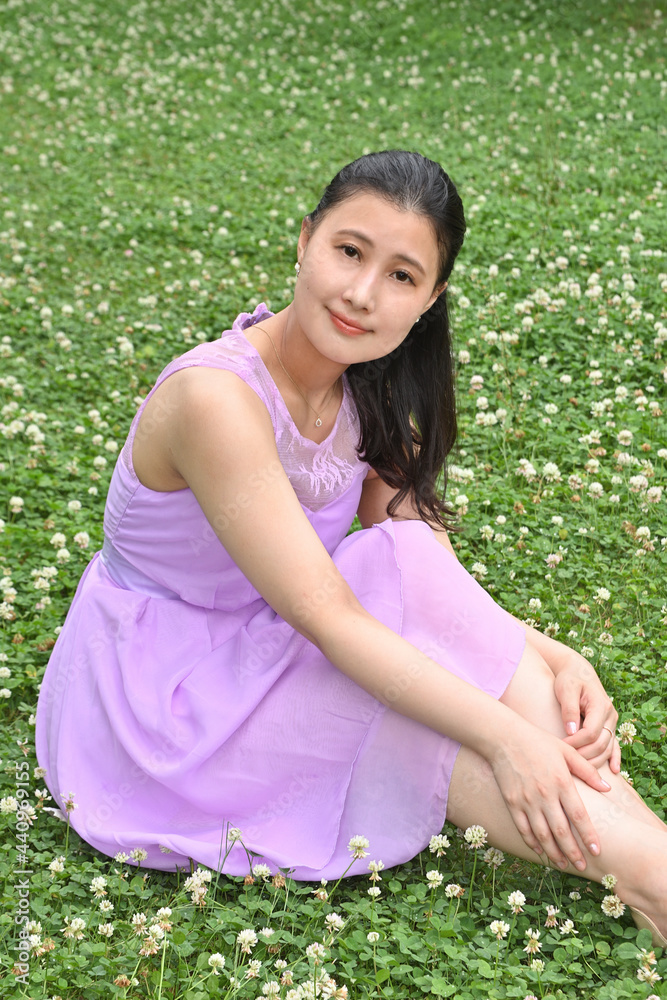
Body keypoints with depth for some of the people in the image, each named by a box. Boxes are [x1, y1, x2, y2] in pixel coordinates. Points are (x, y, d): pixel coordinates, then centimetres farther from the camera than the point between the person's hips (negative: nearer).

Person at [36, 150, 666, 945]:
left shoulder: (367, 392, -2)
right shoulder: (215, 397, -27)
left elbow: (438, 580, -5)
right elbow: (327, 615, -31)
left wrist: (551, 659, -23)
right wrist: (505, 735, -34)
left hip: (267, 658, 7)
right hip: (154, 697, -7)